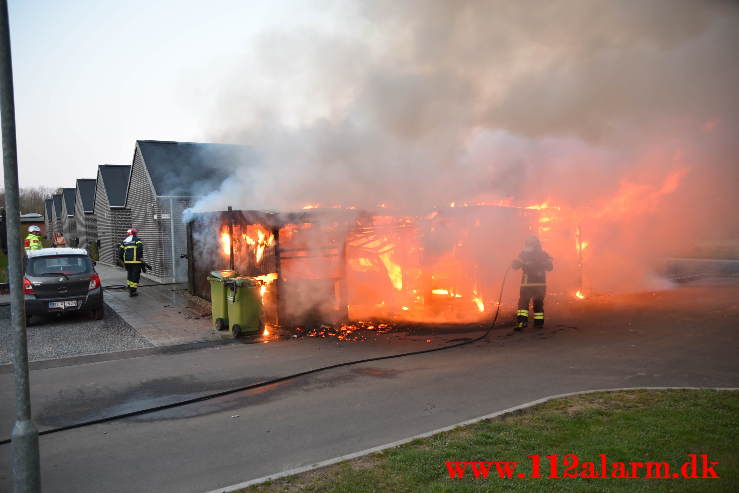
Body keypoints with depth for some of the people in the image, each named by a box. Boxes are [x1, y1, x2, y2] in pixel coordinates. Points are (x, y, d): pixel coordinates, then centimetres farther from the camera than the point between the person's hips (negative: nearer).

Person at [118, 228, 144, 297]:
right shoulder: (137, 240, 0)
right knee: (135, 276, 1)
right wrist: (141, 257, -11)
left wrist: (122, 260, 25)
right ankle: (132, 291, 1)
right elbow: (140, 247, -18)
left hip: (127, 262, 6)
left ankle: (130, 288, 26)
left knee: (129, 275, 22)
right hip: (135, 261, -6)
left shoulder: (125, 241, 18)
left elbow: (120, 251, 15)